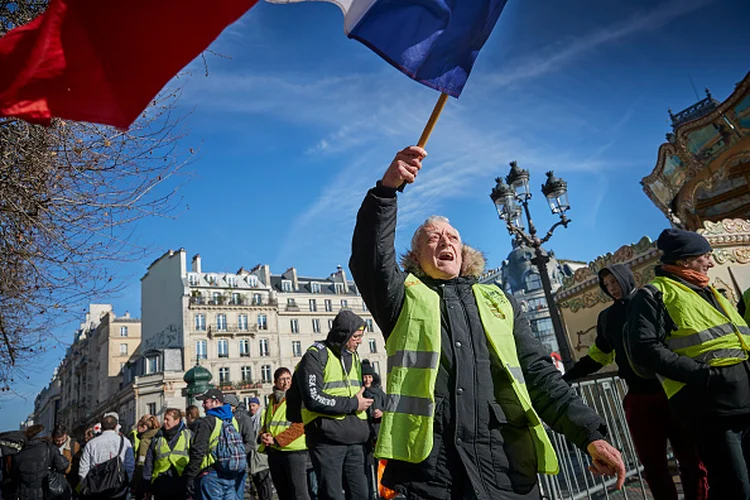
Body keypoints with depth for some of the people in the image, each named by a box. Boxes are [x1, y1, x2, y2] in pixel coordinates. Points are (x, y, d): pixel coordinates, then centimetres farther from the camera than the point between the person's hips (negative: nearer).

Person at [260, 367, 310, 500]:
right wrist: (263, 435, -3)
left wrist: (276, 440, -17)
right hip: (274, 452, 7)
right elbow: (265, 423, 20)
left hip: (294, 451, -7)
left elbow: (300, 426, -14)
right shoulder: (272, 401, 16)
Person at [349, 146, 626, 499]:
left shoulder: (498, 302, 18)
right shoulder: (405, 296, 10)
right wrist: (387, 189, -23)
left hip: (507, 465, 3)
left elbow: (539, 374, 12)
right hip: (427, 465, -2)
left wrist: (590, 433, 0)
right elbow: (370, 256, -10)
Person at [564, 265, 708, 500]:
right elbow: (598, 355, 22)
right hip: (638, 397, 3)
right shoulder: (606, 317, 14)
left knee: (692, 459, 3)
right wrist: (566, 377, 16)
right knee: (653, 465, 7)